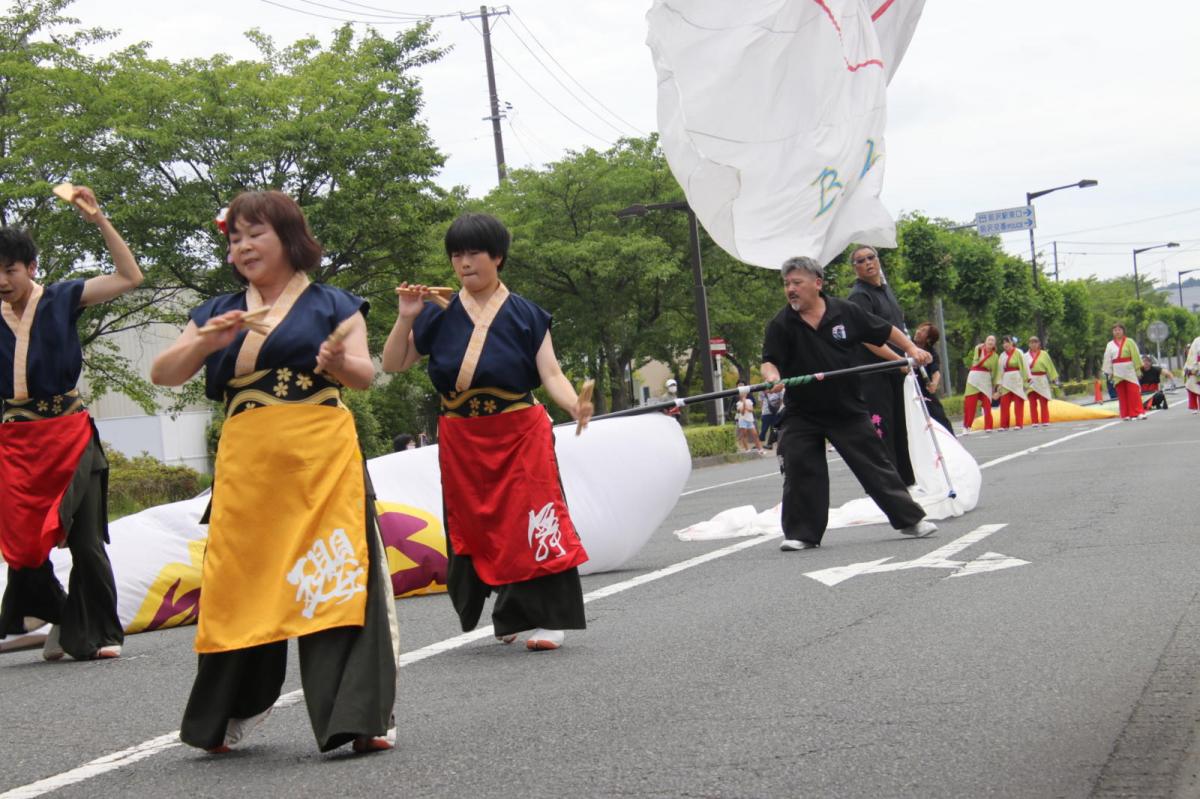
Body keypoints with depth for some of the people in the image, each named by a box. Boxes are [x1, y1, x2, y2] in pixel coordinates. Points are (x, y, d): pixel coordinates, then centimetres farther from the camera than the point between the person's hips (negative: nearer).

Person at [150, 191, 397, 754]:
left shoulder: (332, 304, 9)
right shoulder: (218, 313, 17)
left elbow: (365, 375, -2)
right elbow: (162, 374, 10)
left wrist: (340, 363, -25)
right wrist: (206, 342, -9)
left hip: (322, 459, -3)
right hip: (244, 465, 3)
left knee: (337, 580, -10)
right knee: (239, 589, 3)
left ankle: (358, 719, -11)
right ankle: (227, 718, 15)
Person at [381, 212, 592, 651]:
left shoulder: (525, 315, 0)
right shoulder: (439, 315, 5)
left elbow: (551, 374, -6)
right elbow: (393, 365, 5)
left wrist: (575, 404, -26)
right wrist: (406, 318, -9)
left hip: (519, 435, -3)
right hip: (461, 441, 3)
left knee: (528, 521, -8)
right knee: (475, 527, 6)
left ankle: (545, 616, -2)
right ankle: (511, 614, 22)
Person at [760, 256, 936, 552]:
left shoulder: (846, 312, -3)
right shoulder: (780, 324, -6)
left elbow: (885, 331, 9)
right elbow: (769, 361, -13)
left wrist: (911, 348, 1)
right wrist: (772, 377, -34)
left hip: (848, 409, 0)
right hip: (801, 413, 0)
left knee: (875, 465, 4)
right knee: (800, 471, -3)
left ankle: (910, 519, 12)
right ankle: (802, 533, 9)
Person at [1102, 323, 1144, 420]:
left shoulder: (1129, 342, 1)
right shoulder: (1110, 345, 7)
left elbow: (1136, 356, -1)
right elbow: (1107, 359, 8)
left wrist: (1138, 369, -5)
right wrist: (1109, 373, 3)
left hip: (1129, 371, -2)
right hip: (1117, 372, 2)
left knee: (1134, 392, -8)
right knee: (1121, 394, 3)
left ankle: (1139, 413, -6)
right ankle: (1125, 415, 7)